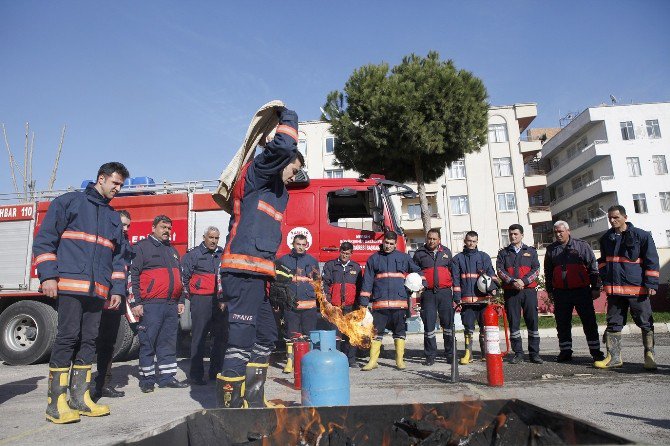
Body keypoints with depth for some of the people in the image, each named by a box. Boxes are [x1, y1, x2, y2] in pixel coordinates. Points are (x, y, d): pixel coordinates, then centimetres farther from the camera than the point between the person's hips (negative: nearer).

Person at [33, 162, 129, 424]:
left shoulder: (114, 217, 22)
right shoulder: (69, 201, 6)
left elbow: (117, 257, 21)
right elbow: (45, 239, -1)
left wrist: (117, 289, 12)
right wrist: (48, 275, -10)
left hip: (98, 290, 6)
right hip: (70, 284, -6)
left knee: (89, 340, 5)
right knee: (67, 337, -9)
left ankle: (80, 397, 12)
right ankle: (56, 402, -3)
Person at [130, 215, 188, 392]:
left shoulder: (172, 250, 21)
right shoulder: (142, 246, 0)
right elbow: (133, 275, -6)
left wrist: (180, 301, 18)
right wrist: (136, 302, -12)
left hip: (171, 305, 7)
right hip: (150, 306, -7)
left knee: (168, 343, 9)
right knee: (148, 343, 0)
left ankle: (167, 377, 16)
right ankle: (147, 380, 8)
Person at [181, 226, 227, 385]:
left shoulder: (223, 254, 14)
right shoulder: (194, 254, 1)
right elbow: (183, 276, 0)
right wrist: (188, 294, -1)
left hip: (220, 300, 5)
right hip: (201, 301, -5)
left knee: (220, 337, 9)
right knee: (199, 338, -1)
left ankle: (215, 372, 21)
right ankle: (196, 375, 6)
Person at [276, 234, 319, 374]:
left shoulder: (312, 261, 10)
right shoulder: (283, 261, 7)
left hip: (309, 305, 1)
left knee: (309, 334, 4)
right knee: (291, 334, 4)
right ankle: (290, 361, 11)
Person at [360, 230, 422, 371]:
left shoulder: (404, 257, 11)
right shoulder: (374, 259, 9)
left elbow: (417, 271, 23)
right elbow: (367, 281, 7)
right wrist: (364, 302, 1)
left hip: (399, 302, 1)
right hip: (379, 302, -1)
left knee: (400, 331, 7)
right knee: (376, 332, 1)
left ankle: (400, 360, 17)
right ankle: (373, 361, 8)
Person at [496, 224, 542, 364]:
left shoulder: (531, 251, 13)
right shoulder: (503, 253, 13)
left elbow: (536, 269, 2)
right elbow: (500, 270, 1)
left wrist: (524, 281, -13)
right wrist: (512, 281, -14)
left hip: (529, 290, 0)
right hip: (510, 292, 0)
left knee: (532, 321, -1)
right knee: (513, 322, 1)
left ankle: (534, 353, 8)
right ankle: (518, 353, 9)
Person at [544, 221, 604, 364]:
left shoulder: (581, 246, 3)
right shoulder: (551, 249, 10)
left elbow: (593, 267, 3)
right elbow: (548, 272, 16)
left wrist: (596, 288, -2)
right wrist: (549, 290, 14)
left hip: (582, 291, -2)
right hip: (560, 293, 3)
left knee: (589, 322, 2)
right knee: (562, 324, 6)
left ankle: (595, 351, 11)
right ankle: (565, 352, 15)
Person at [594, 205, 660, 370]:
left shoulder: (641, 236, -2)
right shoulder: (606, 238, 12)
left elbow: (652, 261, -4)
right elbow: (602, 261, 23)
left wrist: (651, 284, -9)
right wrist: (605, 278, 11)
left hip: (637, 288, -4)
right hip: (614, 288, 5)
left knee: (645, 323, 4)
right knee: (613, 323, 6)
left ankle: (650, 356, 16)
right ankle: (614, 357, 12)